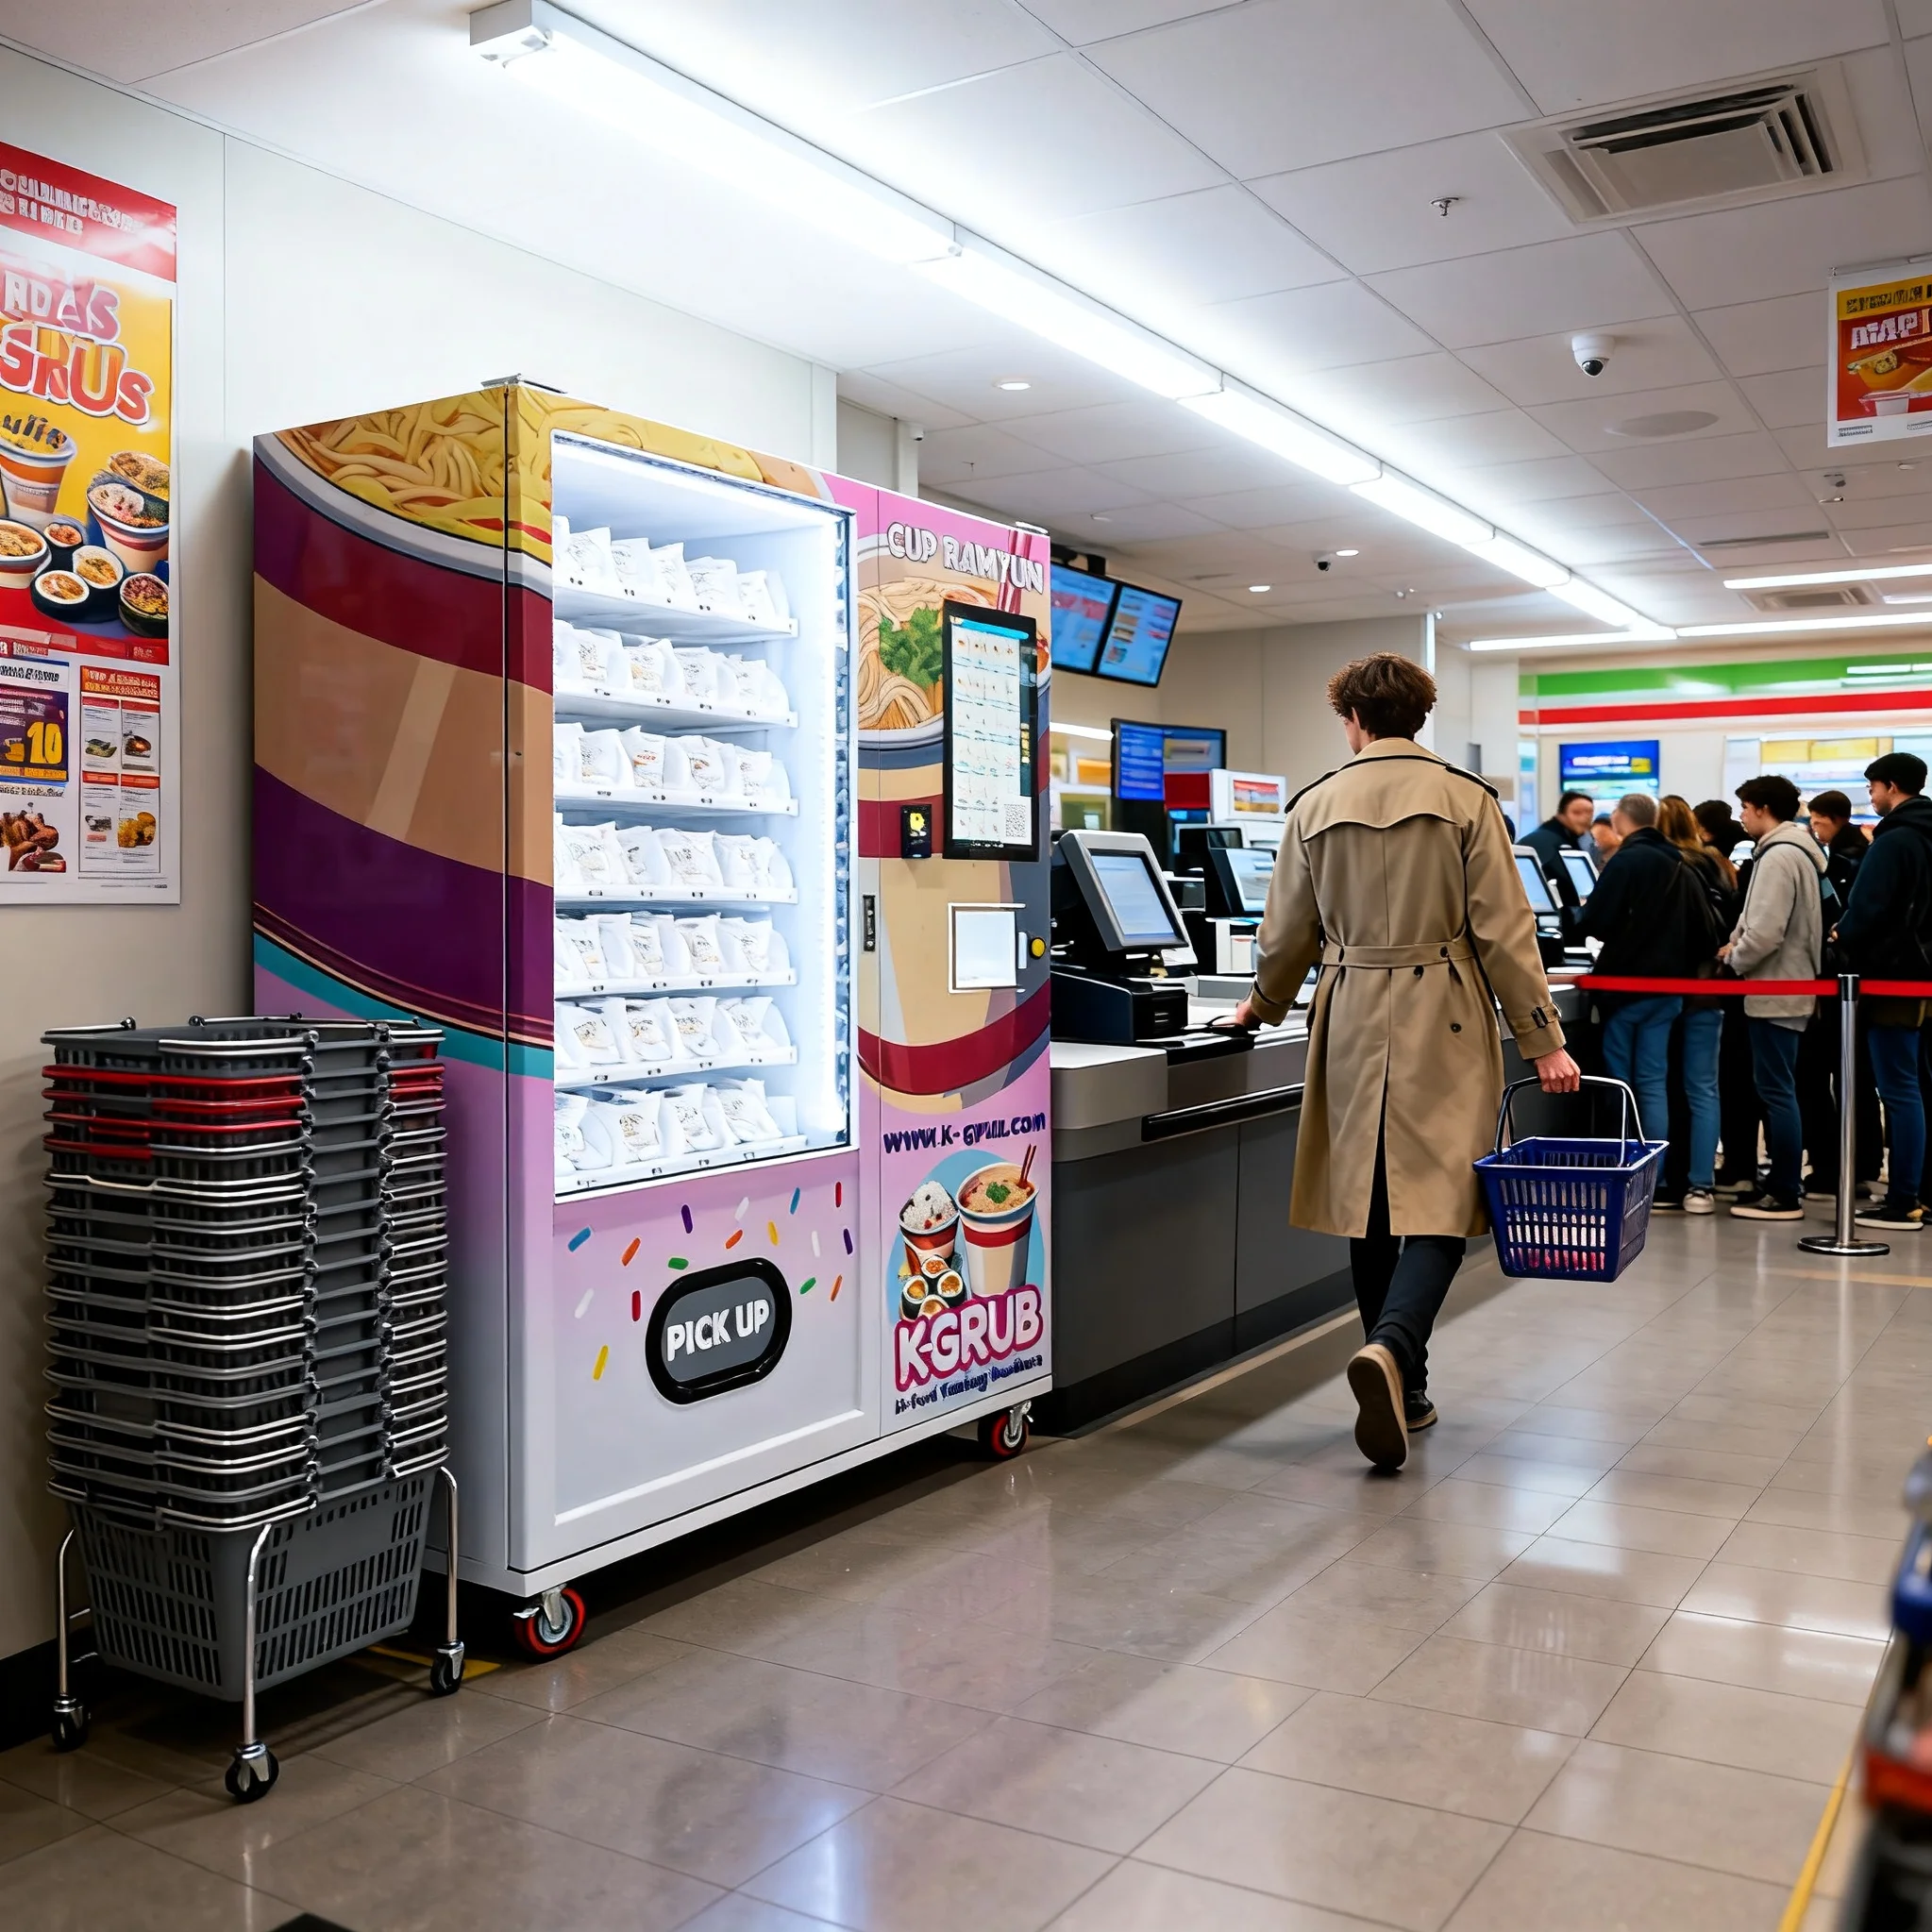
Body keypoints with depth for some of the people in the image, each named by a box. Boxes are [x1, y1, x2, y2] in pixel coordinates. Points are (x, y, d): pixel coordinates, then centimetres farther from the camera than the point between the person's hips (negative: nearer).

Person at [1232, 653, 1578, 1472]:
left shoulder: (1317, 806, 3)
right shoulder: (1464, 798, -3)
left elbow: (1287, 933, 9)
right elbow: (1503, 929, -6)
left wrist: (1265, 1003, 28)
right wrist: (1544, 1038, -2)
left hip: (1353, 1022, 3)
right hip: (1443, 1022, -2)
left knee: (1371, 1201, 10)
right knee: (1440, 1198, -1)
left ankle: (1400, 1391, 19)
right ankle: (1392, 1347, -25)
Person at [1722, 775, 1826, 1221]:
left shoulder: (1779, 856, -17)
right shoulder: (1794, 851, 15)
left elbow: (1766, 932, -24)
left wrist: (1734, 959, -8)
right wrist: (1738, 943, 6)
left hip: (1775, 990, -10)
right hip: (1786, 985, 10)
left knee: (1776, 1091, -6)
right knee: (1777, 1090, 15)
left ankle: (1785, 1195, -2)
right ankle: (1785, 1182, 22)